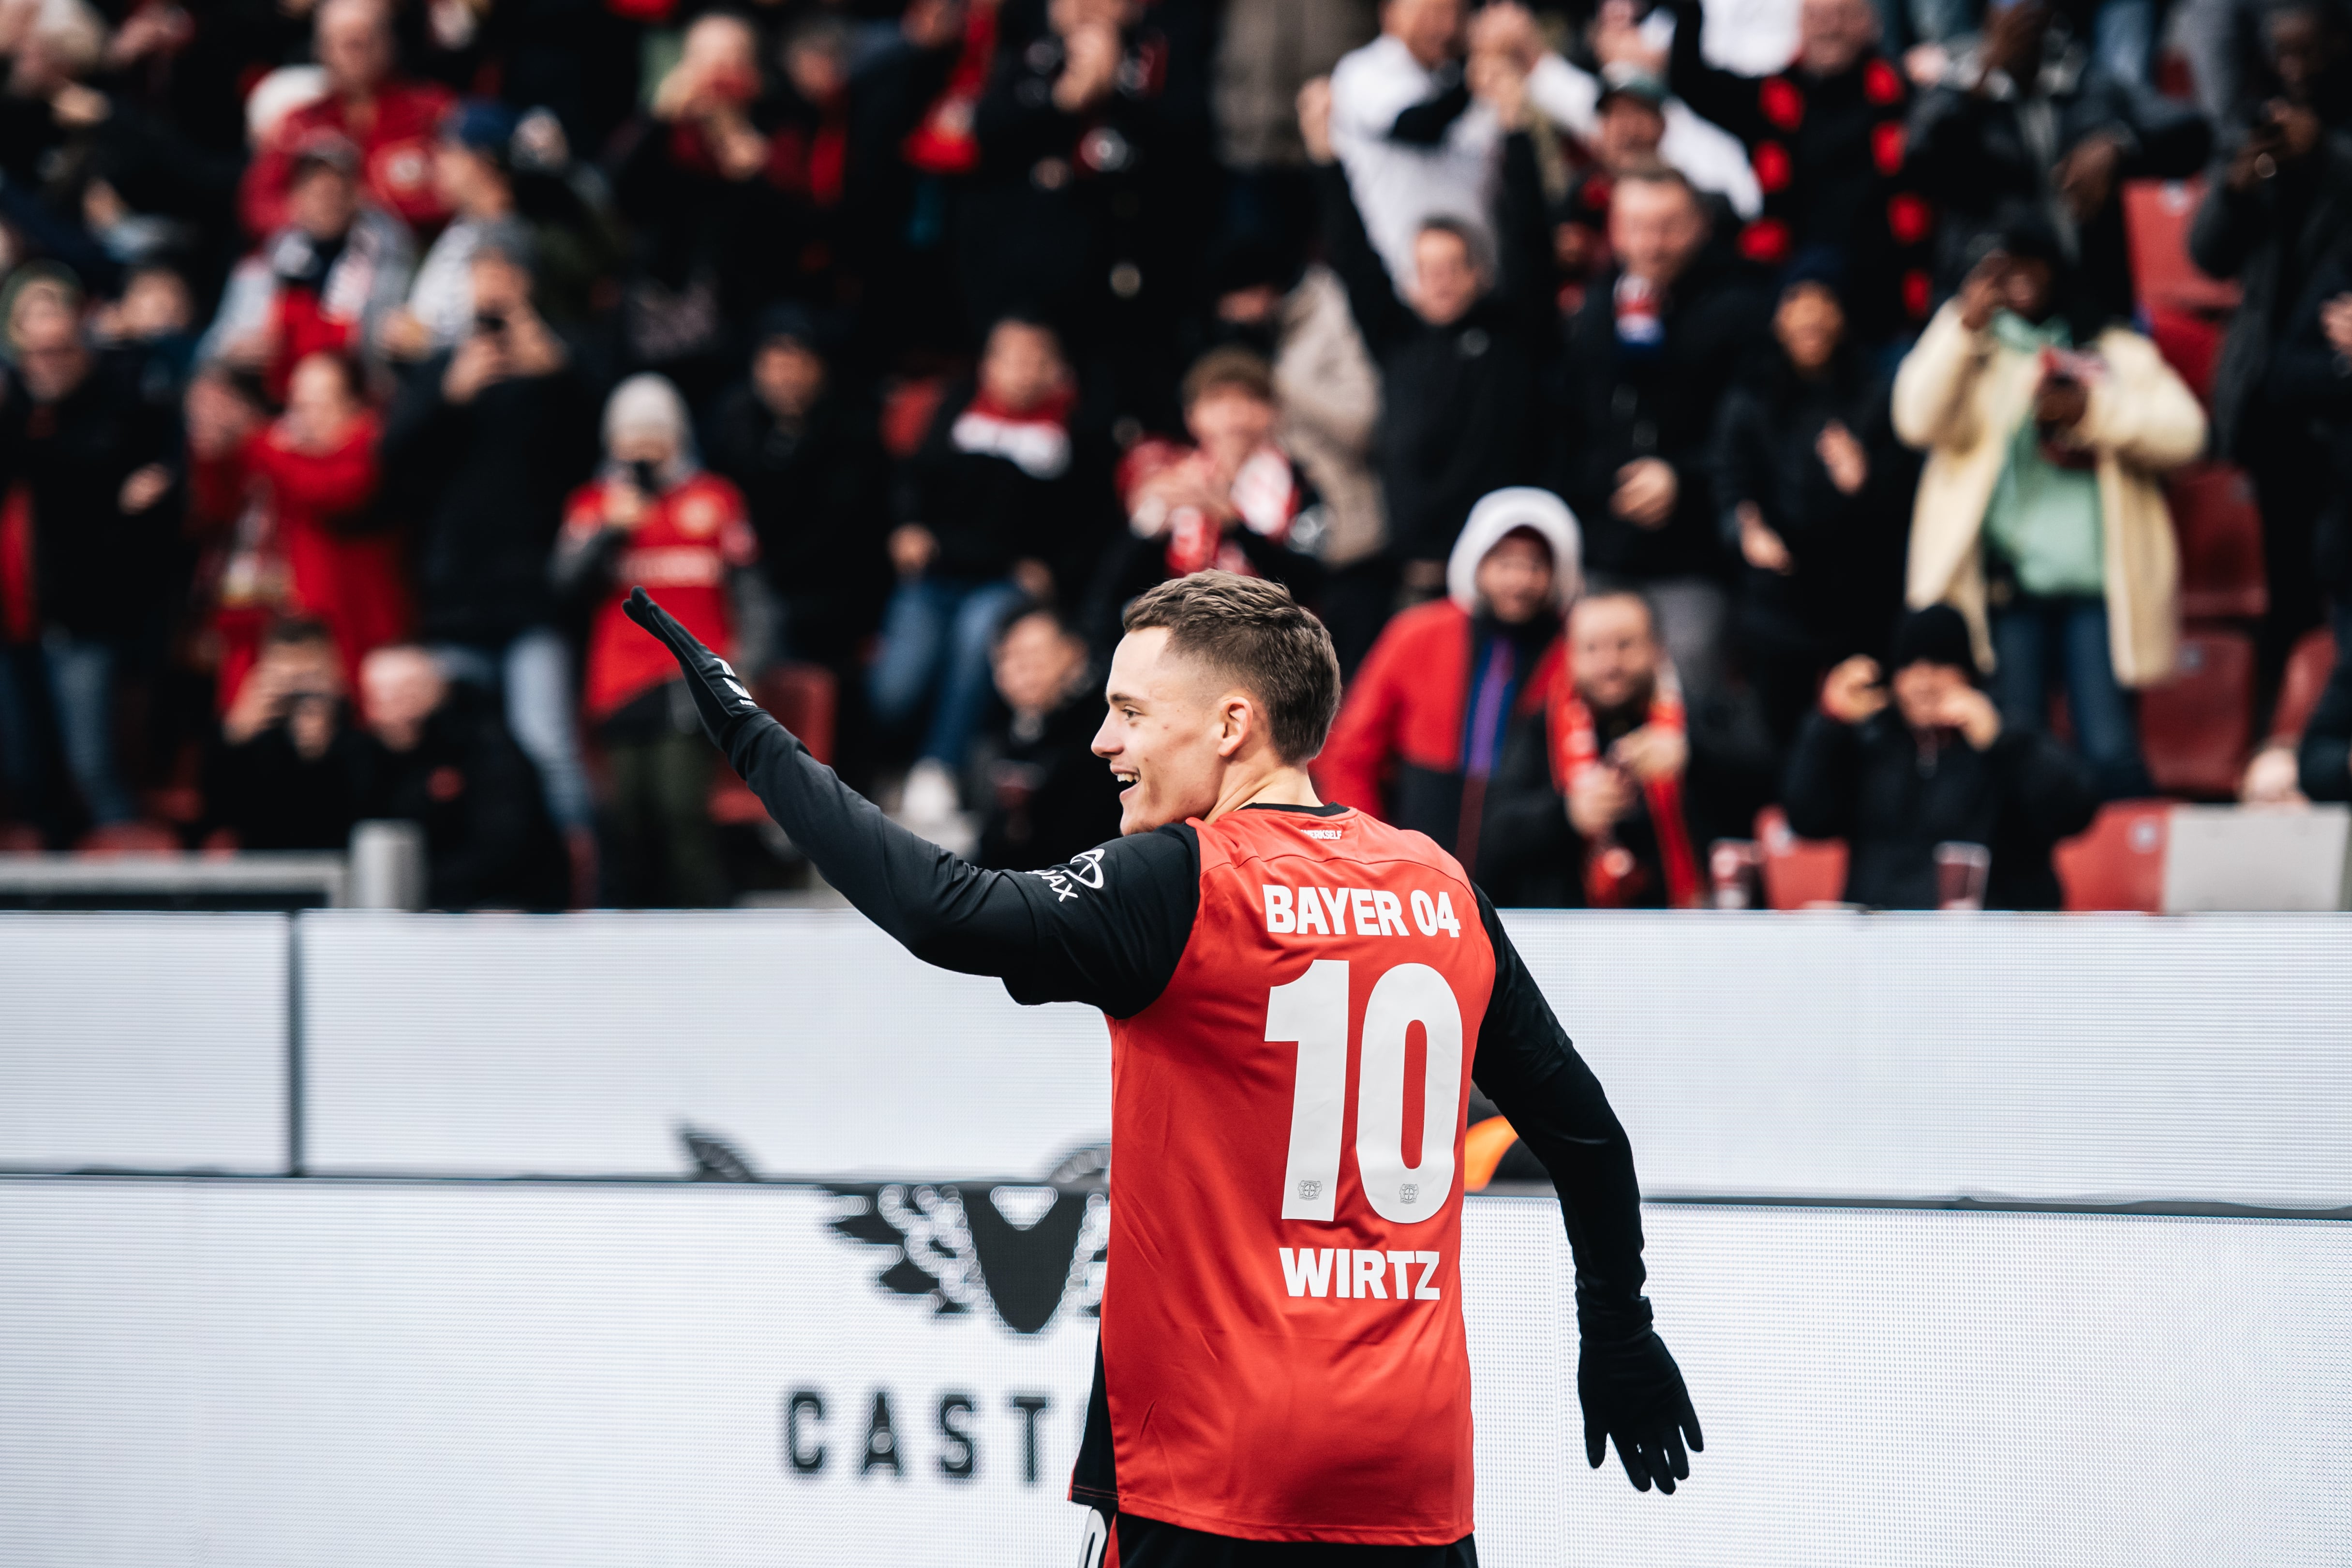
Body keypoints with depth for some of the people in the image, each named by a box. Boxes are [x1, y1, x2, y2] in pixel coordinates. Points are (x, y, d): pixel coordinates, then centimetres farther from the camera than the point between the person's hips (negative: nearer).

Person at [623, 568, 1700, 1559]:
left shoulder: (1187, 890, -11)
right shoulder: (1443, 891, 8)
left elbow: (948, 914, -24)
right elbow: (1579, 1124, 15)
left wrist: (749, 734, -17)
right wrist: (1620, 1340, 27)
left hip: (1216, 1478, -6)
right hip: (1416, 1473, 6)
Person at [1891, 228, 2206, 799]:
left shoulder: (2118, 352, 17)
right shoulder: (1966, 350, 15)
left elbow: (2184, 431, 2)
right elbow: (1919, 420, -6)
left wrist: (2092, 412, -9)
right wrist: (1966, 324, -13)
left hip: (2096, 581, 0)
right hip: (2008, 578, 0)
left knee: (2111, 752, -9)